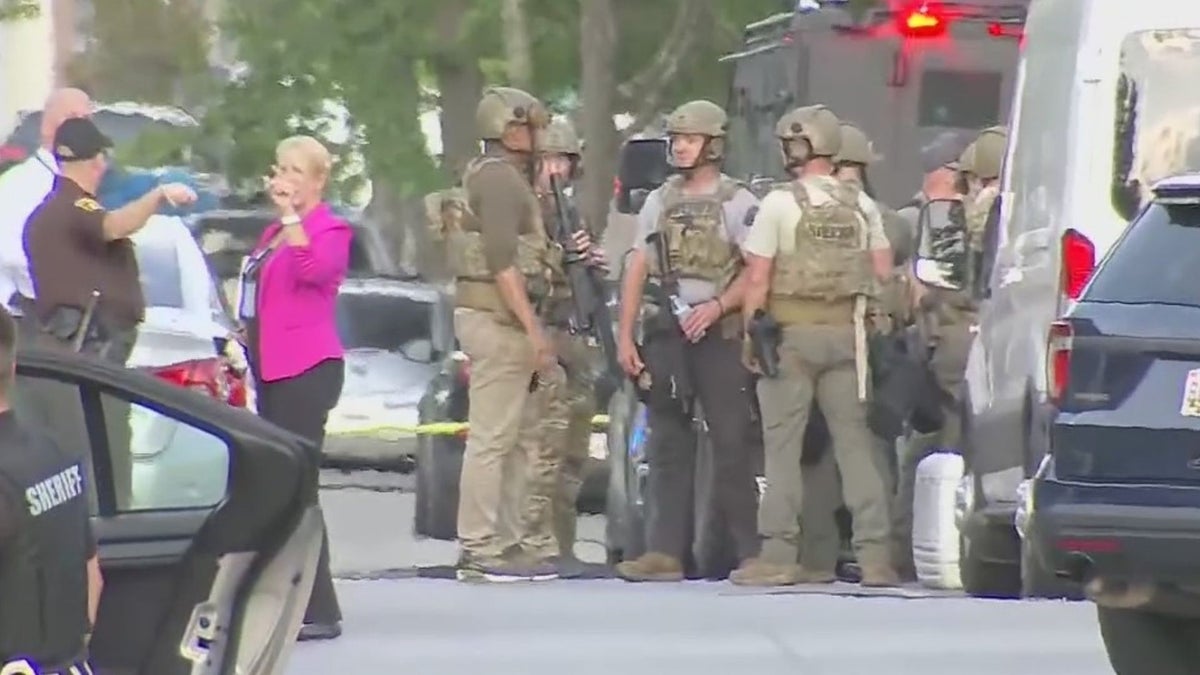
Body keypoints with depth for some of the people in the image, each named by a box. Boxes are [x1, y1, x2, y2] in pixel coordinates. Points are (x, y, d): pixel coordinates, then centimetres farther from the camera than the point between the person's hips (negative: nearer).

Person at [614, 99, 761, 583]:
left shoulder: (737, 202, 0)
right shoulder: (659, 202, 15)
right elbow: (637, 271, 13)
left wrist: (717, 306, -19)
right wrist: (625, 336, 6)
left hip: (718, 336, -5)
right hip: (665, 337, 5)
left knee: (731, 442, -6)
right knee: (668, 444, 4)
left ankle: (749, 550, -3)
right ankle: (665, 551, 4)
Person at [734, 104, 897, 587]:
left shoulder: (780, 204, -8)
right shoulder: (861, 206, 6)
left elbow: (758, 279, -10)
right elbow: (883, 272, 8)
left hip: (791, 333, -4)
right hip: (845, 332, 4)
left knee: (783, 445, -1)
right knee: (854, 440, 6)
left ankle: (779, 553, -3)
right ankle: (874, 553, 3)